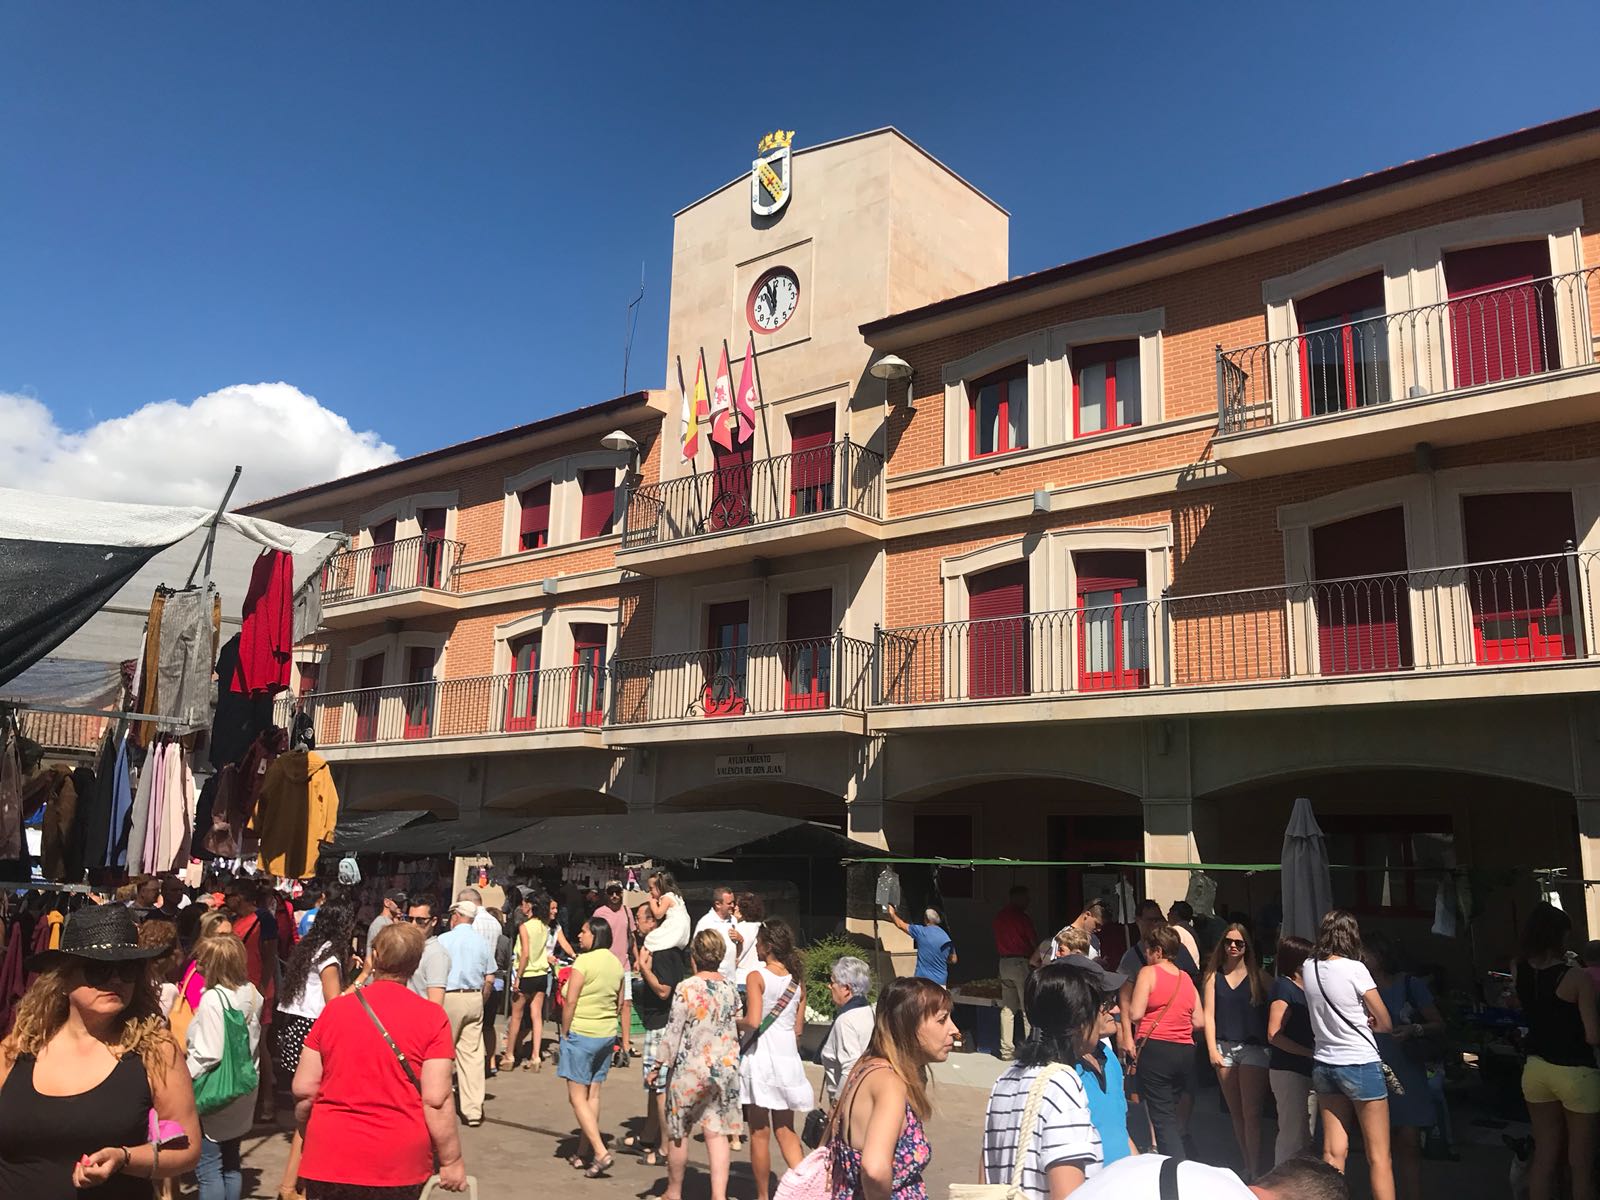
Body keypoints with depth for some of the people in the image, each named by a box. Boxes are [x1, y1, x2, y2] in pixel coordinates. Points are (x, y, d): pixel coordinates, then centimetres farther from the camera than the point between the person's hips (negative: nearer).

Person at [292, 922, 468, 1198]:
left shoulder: (334, 1009, -3)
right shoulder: (432, 1017, -10)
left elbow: (303, 1091, 1)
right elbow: (436, 1100, -13)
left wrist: (311, 1137, 19)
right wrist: (451, 1160, -3)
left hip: (331, 1158, 1)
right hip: (399, 1164, -1)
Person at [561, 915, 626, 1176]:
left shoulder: (584, 961, -15)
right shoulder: (616, 963, 7)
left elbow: (570, 1001, -16)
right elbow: (620, 1002, 13)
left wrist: (564, 1032, -7)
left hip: (581, 1034, -7)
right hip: (607, 1035, 7)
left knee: (577, 1097, -1)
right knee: (593, 1094, 12)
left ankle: (600, 1152, -10)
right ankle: (583, 1152, 19)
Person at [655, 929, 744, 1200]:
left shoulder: (686, 988, -13)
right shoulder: (730, 990, 2)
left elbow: (674, 1031, -12)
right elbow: (737, 1031, 8)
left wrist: (659, 1063, -3)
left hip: (689, 1069, -4)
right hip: (725, 1068, 4)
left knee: (678, 1132, 13)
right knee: (717, 1132, 7)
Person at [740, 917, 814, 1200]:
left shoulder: (757, 977, -11)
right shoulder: (797, 979, 6)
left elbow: (753, 1021, -21)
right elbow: (798, 1027, 10)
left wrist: (734, 1021, -3)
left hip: (760, 1056, -5)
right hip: (788, 1056, 5)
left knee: (759, 1133, 8)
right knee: (785, 1129, 16)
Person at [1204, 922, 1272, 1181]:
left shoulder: (1259, 976, 2)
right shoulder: (1214, 975, 8)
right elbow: (1209, 1014, 4)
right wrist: (1212, 1050, -3)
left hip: (1254, 1048, -3)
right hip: (1224, 1047, 3)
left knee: (1251, 1113, -7)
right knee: (1236, 1113, 10)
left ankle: (1255, 1171, -1)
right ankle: (1247, 1167, 20)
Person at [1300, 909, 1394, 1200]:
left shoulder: (1308, 968, 3)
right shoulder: (1355, 968, -13)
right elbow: (1385, 1023, -6)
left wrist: (1352, 1021, 6)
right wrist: (1364, 1023, 10)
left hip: (1324, 1065, 5)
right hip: (1361, 1065, -5)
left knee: (1333, 1154, 8)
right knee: (1379, 1157, 2)